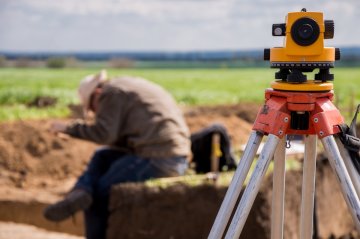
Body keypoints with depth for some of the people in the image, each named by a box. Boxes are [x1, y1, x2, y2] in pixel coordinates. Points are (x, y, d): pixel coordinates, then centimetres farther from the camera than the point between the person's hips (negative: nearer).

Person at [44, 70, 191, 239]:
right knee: (102, 157, 17)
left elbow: (103, 134, -12)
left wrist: (68, 128, -2)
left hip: (157, 158, -10)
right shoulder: (132, 85, 25)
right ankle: (80, 192, -2)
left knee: (100, 192, 4)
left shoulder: (111, 93, -2)